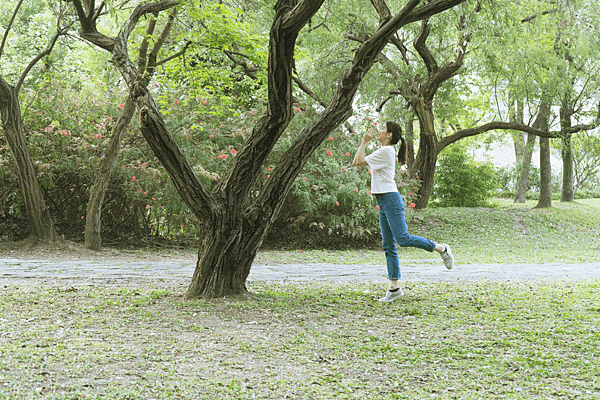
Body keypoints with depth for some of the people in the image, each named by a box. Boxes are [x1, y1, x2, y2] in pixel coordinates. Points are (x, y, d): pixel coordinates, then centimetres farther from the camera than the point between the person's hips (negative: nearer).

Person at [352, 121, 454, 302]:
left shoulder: (385, 151, -12)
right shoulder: (383, 152, 19)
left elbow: (358, 162, -15)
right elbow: (356, 162, 24)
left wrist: (365, 142, -7)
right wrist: (365, 142, 21)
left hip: (391, 200, -10)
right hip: (383, 202, 10)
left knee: (402, 238, -15)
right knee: (388, 246, 5)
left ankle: (441, 248, 3)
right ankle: (394, 288, 4)